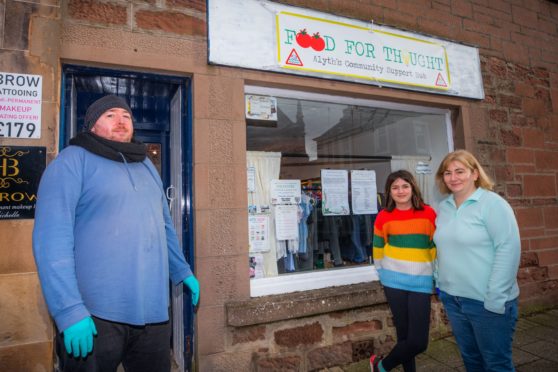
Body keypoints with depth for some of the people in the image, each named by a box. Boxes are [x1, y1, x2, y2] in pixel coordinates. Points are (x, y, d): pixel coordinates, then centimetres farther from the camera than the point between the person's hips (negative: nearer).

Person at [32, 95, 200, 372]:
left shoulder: (146, 165, 15)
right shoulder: (73, 160, -4)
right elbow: (51, 237, -13)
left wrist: (182, 271, 20)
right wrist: (69, 310, -20)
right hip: (95, 316, -5)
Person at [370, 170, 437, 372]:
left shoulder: (428, 214, -2)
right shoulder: (384, 216, -1)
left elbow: (436, 247, 5)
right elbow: (378, 248, 9)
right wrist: (384, 273, 8)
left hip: (421, 282, 1)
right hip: (394, 282, 0)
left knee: (418, 341, 0)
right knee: (404, 334, 7)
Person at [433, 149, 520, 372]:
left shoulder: (492, 203, -12)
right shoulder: (443, 208, 7)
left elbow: (508, 249, -18)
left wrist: (495, 299, -20)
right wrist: (440, 283, 11)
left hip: (486, 302, -6)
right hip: (452, 299, 6)